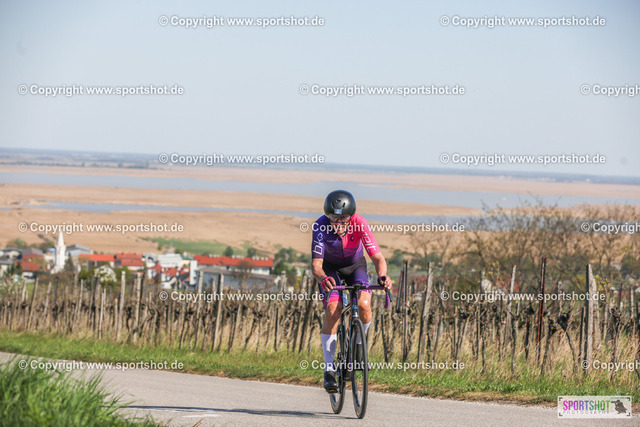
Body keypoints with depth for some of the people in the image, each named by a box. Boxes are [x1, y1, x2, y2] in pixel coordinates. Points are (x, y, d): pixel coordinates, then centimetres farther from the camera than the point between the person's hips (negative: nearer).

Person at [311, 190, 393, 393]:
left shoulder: (360, 224, -32)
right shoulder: (321, 226, -32)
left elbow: (377, 257, -35)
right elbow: (316, 263, -37)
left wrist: (383, 276, -56)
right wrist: (323, 279, -59)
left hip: (355, 265, 1)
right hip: (330, 268, -1)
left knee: (364, 305, -23)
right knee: (332, 310, -21)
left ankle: (358, 343, 10)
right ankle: (329, 369, -11)